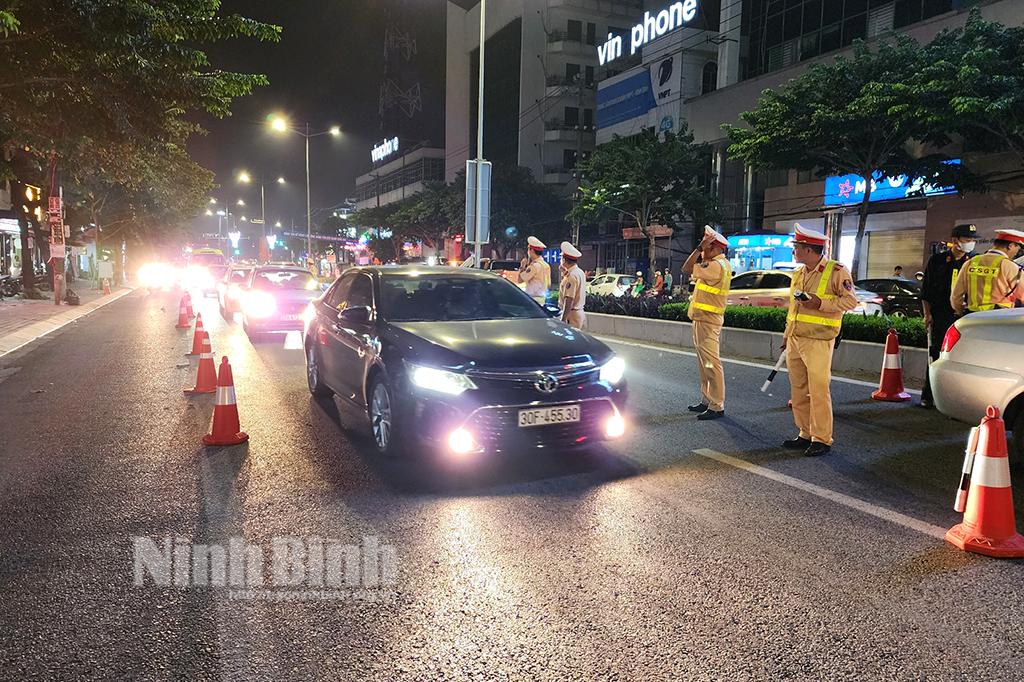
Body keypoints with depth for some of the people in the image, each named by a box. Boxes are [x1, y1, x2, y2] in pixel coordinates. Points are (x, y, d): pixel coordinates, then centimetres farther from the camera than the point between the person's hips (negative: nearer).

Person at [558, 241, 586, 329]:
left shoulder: (571, 276, -19)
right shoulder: (580, 272, 12)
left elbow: (569, 300, -24)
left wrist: (563, 319, -24)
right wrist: (564, 274, 16)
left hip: (572, 314, -10)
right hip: (579, 312, 10)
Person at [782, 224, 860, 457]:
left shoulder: (836, 271, -6)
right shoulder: (798, 273, 17)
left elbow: (851, 300, -9)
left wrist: (820, 303, -19)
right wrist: (787, 334, 23)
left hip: (818, 341, -7)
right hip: (795, 340, 8)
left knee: (818, 391, -6)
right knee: (799, 391, 10)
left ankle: (822, 439, 3)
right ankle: (805, 435, 20)